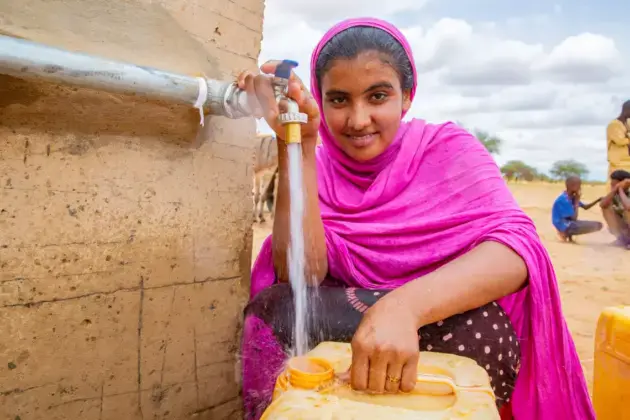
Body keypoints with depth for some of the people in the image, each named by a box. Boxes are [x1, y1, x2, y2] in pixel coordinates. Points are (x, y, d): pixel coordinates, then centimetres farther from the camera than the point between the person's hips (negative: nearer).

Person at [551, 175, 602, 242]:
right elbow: (574, 217, -19)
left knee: (599, 225, 17)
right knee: (596, 226, -19)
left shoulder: (572, 197, 6)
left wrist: (597, 200, 5)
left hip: (570, 223, 10)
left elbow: (585, 207, 19)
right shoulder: (563, 199, -22)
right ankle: (566, 233, -7)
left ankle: (568, 233, 7)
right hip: (564, 226, -10)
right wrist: (577, 200, -15)